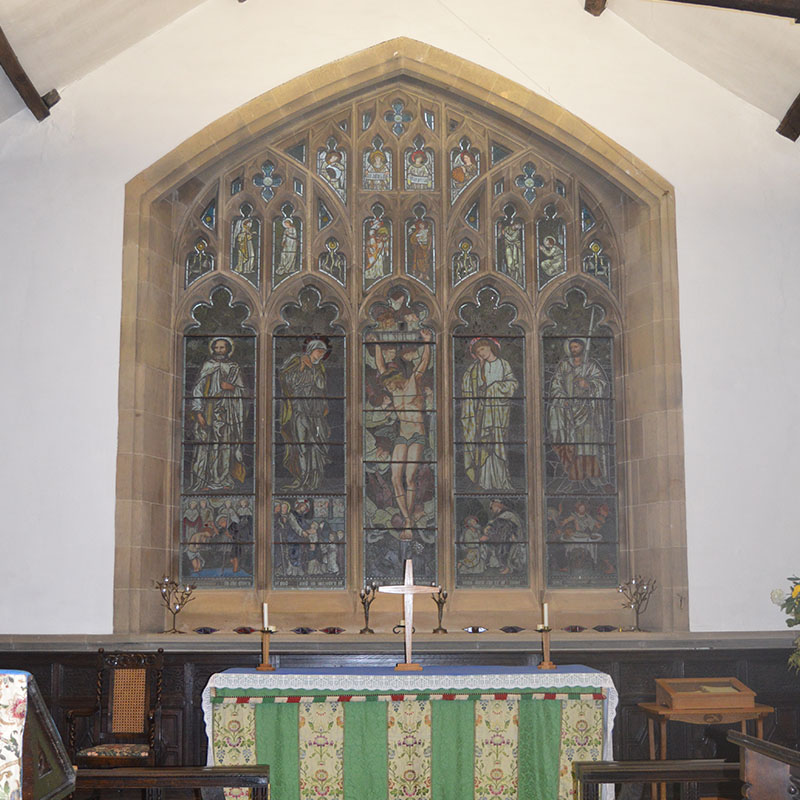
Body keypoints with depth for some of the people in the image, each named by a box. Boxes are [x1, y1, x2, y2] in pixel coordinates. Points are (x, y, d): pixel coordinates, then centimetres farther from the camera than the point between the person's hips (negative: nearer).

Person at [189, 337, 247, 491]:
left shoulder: (234, 367, 11)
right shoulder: (207, 366, 4)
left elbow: (243, 391, 14)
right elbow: (197, 389, 0)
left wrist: (232, 387, -8)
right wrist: (198, 412, -9)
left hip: (229, 412, 2)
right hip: (210, 411, -2)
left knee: (226, 445, 1)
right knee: (207, 444, -6)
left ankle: (224, 480, 8)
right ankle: (204, 481, -3)